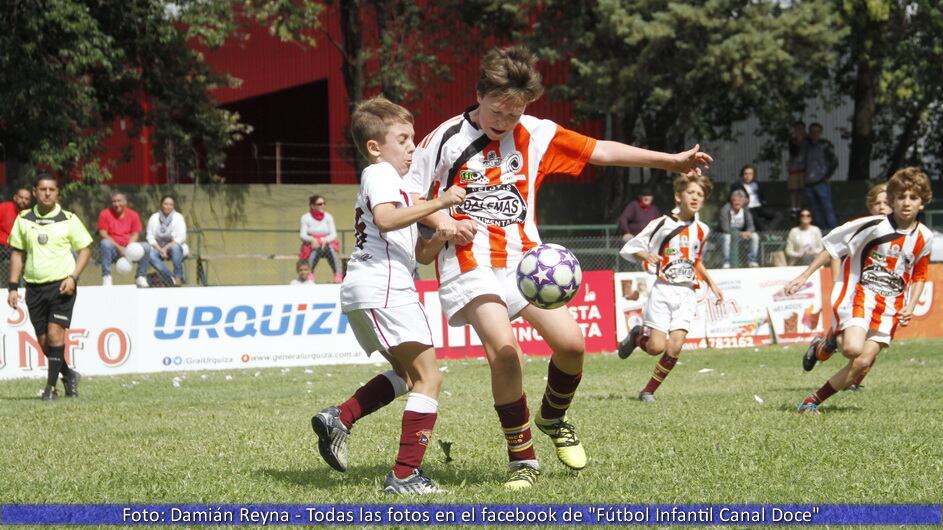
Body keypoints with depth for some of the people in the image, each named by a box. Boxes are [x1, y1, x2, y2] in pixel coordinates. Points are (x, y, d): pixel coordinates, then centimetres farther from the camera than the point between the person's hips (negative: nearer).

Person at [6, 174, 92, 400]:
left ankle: (51, 386, -9)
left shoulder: (68, 220, -1)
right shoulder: (23, 220, 7)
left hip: (61, 286, -3)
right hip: (34, 287, 3)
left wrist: (73, 277, -10)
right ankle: (68, 375, 27)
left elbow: (85, 249, 3)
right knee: (44, 342, 5)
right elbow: (17, 253, 13)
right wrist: (13, 286, 6)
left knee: (55, 334, -14)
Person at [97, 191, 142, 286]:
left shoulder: (133, 215, 5)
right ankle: (106, 277, -29)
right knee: (105, 243, -35)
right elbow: (103, 234, -10)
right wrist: (119, 248, -19)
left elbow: (135, 234, 1)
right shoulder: (105, 214, -3)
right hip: (113, 248, -2)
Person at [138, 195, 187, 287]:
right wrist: (160, 250, -16)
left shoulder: (178, 218, -4)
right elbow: (150, 238, -2)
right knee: (151, 255, -31)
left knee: (175, 248, -37)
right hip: (158, 247, 2)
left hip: (175, 246, -2)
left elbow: (180, 238, -11)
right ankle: (172, 278, -37)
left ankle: (178, 277, -31)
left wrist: (166, 248, -20)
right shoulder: (154, 218, 2)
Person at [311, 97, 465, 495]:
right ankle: (405, 475, -14)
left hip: (364, 295, 10)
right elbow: (386, 219, -24)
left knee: (406, 373, 23)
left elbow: (420, 255, 26)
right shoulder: (380, 174, -1)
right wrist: (438, 203, -23)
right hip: (382, 287, -10)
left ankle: (339, 418, 11)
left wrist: (439, 238, 6)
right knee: (428, 377, -10)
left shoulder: (389, 181, 29)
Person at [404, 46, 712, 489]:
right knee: (503, 350, -23)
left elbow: (601, 152, 6)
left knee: (570, 342, -11)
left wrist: (672, 160, 2)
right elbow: (408, 194, 4)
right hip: (470, 265, -4)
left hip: (524, 258, 4)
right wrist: (445, 224, -12)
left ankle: (553, 418, 23)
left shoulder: (535, 135, 6)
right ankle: (522, 458, -7)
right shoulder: (447, 138, -1)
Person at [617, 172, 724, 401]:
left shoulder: (702, 230, 12)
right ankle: (637, 336, 24)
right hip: (663, 290, -4)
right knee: (656, 347, -11)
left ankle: (648, 391, 5)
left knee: (674, 348, -11)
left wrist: (712, 284, 22)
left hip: (687, 294, 4)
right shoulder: (662, 225, -3)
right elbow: (628, 249, -2)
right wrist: (646, 255, -22)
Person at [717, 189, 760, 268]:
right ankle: (726, 263, -31)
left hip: (740, 233, 4)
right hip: (727, 233, -4)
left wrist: (748, 232, -31)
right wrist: (740, 234, -37)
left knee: (755, 236, -19)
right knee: (726, 237, -38)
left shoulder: (745, 210, -6)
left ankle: (752, 261, -10)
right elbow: (725, 228, -27)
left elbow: (751, 226, -6)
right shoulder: (726, 209, -21)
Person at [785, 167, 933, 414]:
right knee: (853, 348, -31)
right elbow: (833, 246, -4)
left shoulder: (924, 238, 3)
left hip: (890, 305, 4)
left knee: (862, 363, -5)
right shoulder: (874, 225, -12)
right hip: (860, 293, -4)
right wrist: (804, 276, -6)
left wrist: (910, 306, 3)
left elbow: (919, 276, 18)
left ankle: (814, 401, 9)